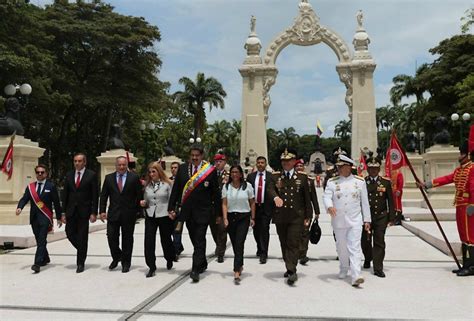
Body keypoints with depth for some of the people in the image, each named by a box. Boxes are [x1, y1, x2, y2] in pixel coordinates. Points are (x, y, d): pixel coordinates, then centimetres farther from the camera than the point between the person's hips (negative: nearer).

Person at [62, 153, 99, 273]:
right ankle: (82, 251, 30)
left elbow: (95, 195, -6)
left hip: (84, 211, -4)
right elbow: (65, 194, 9)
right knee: (70, 233, 3)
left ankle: (80, 263, 12)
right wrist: (63, 211, 3)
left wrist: (94, 213, -11)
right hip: (71, 210, 4)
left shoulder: (91, 175, -4)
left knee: (82, 237, 1)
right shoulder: (69, 175, 8)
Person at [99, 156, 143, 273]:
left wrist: (136, 210, -3)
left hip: (129, 214, -2)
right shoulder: (109, 178, 7)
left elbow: (139, 195, 1)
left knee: (127, 239, 6)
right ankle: (116, 257, 24)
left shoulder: (134, 178, 0)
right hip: (113, 213, 2)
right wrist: (102, 211, -2)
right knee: (111, 236, -2)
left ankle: (126, 263, 19)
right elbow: (103, 195, 6)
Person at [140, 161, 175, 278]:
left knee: (166, 240, 10)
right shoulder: (147, 185, 9)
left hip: (164, 216, -3)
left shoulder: (167, 184, -3)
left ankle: (169, 259, 39)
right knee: (149, 241, -5)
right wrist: (143, 203, -3)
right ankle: (151, 267, 6)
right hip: (150, 216, 3)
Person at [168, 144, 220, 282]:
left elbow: (216, 193, -2)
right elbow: (176, 189, 7)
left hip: (203, 211, -4)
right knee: (195, 240, 15)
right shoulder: (182, 168, 5)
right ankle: (203, 264, 32)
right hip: (187, 211, 4)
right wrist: (172, 207, 2)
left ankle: (196, 270, -3)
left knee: (199, 240, -6)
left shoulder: (210, 170, -4)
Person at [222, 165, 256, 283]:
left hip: (244, 217, -2)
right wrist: (225, 219, -11)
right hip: (231, 217, 2)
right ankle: (240, 265, 31)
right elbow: (224, 204, -1)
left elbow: (252, 203, 5)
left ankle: (237, 271, -14)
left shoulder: (247, 186, 0)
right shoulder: (226, 186, 2)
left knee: (239, 243, -11)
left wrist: (252, 218, 3)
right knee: (234, 244, 10)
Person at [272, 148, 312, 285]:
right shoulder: (275, 177, 8)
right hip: (280, 217, 2)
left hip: (296, 216, -2)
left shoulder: (302, 178, 6)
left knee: (293, 244, -10)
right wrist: (275, 197, -32)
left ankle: (292, 271, -12)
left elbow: (307, 198, 6)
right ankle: (289, 268, 26)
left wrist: (308, 216, 2)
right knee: (284, 244, 12)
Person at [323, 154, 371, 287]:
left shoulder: (360, 181, 3)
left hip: (355, 220, -1)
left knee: (354, 247, -9)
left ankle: (356, 277, -12)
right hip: (338, 221, 2)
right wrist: (329, 207, -32)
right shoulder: (332, 182, 2)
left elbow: (364, 202, 6)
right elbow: (326, 197, -10)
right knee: (341, 247, 14)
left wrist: (367, 220, 6)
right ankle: (343, 270, 35)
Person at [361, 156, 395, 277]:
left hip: (381, 217, 0)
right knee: (365, 242, 11)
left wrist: (391, 218, -1)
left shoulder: (386, 182, 2)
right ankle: (367, 259, 41)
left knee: (379, 243, -1)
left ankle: (378, 268, 8)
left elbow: (390, 201, 3)